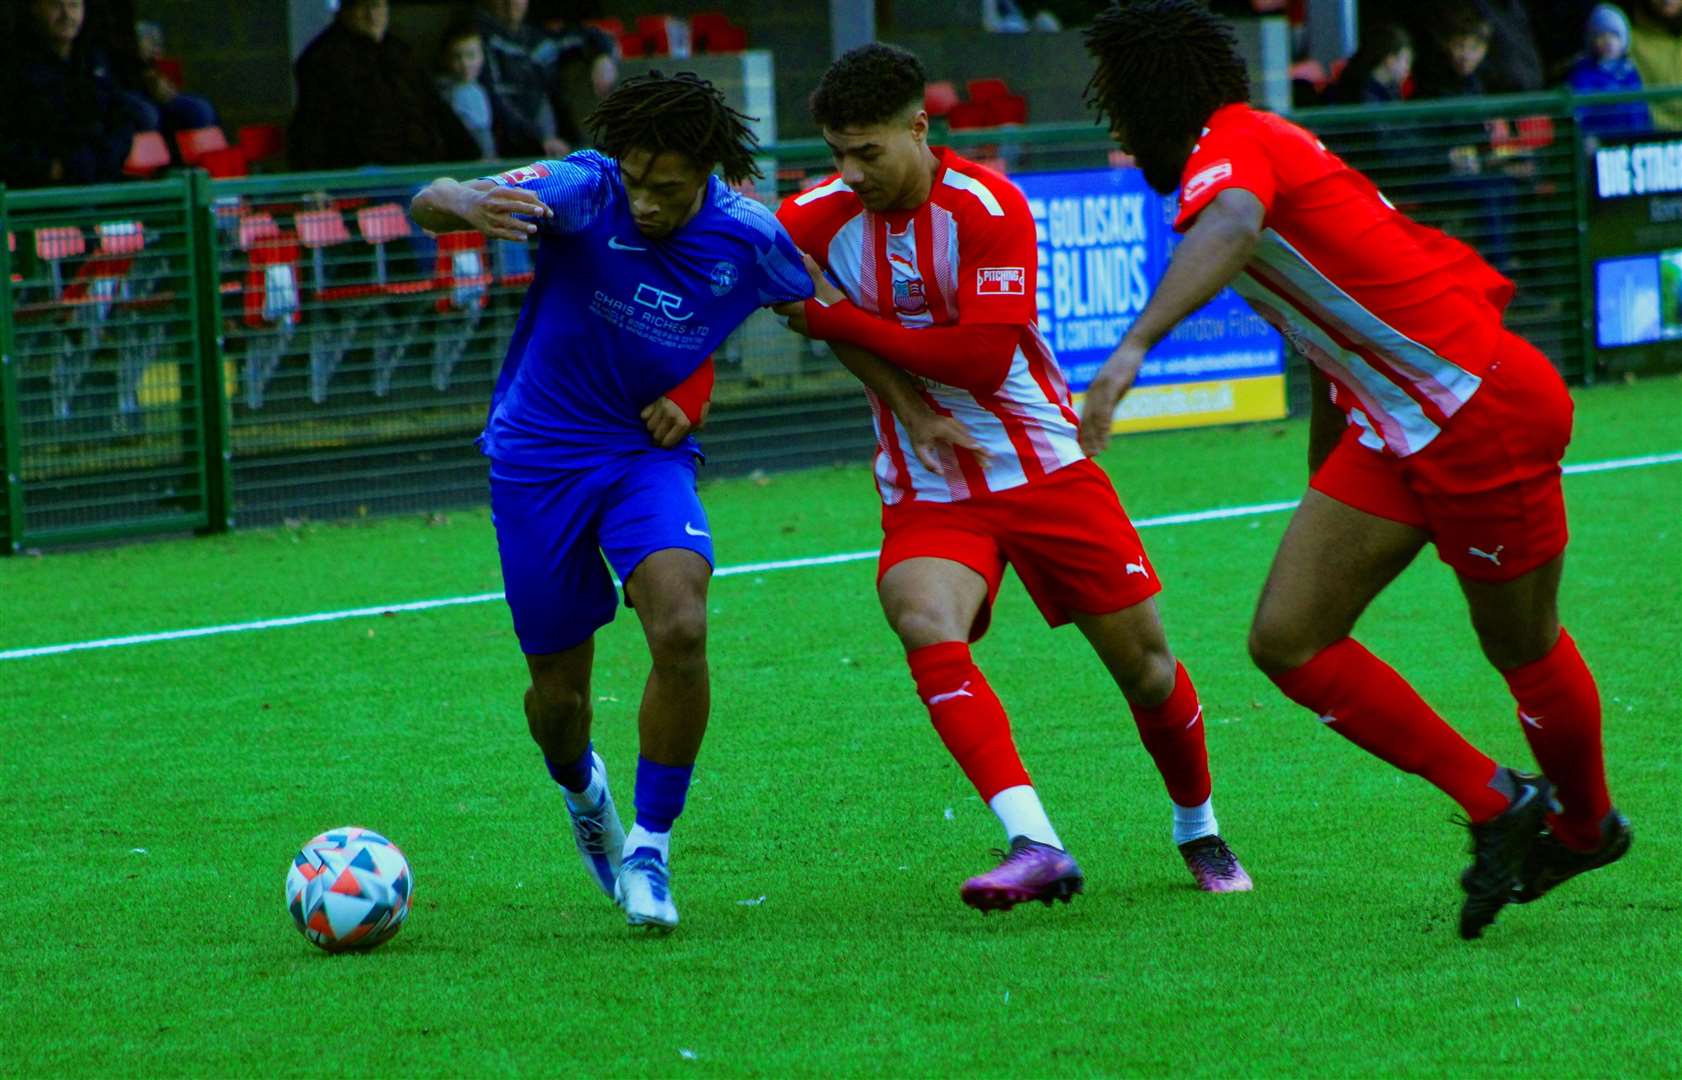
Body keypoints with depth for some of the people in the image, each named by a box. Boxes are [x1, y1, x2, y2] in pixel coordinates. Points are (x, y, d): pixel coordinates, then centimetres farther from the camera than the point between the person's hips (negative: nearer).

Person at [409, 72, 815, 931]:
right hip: (538, 456, -1)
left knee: (681, 629, -25)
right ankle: (581, 789, 43)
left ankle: (650, 844, -8)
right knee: (558, 691, 5)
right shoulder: (583, 190, -21)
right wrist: (470, 206, -60)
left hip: (649, 451, 1)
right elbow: (429, 205, -35)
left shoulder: (745, 238, -14)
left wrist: (696, 387, -5)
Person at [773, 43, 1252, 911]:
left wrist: (839, 318, -21)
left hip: (1042, 464, -1)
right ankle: (1034, 846, -38)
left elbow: (983, 359, -22)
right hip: (927, 487, 1)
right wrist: (904, 400, -8)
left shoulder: (987, 208, -17)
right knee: (927, 629, -29)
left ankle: (1198, 829, 33)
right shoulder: (815, 220, -7)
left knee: (1142, 662, 5)